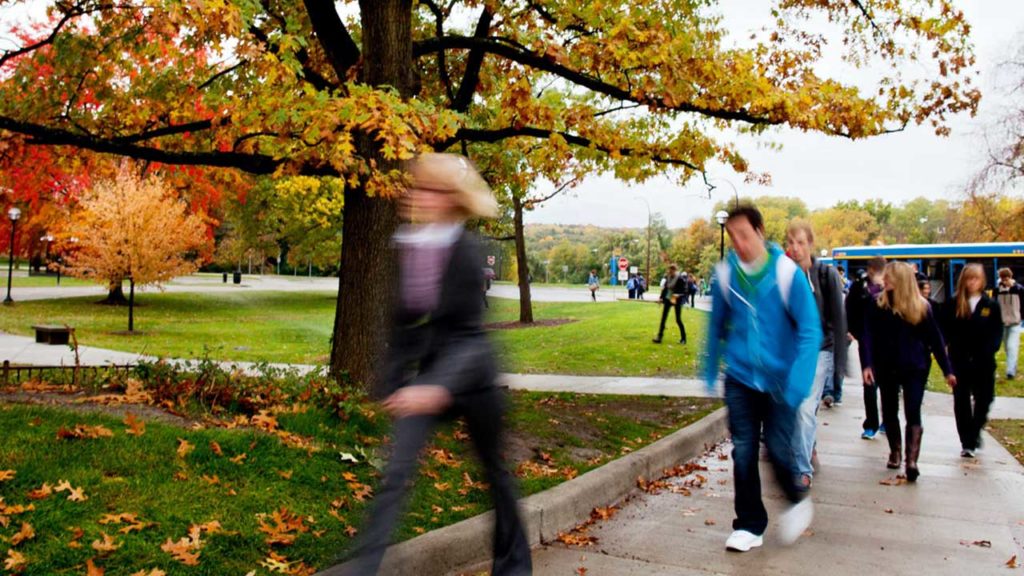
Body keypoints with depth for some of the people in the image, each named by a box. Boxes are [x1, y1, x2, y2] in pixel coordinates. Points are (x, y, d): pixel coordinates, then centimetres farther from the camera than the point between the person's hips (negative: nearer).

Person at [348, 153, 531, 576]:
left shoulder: (466, 249, -16)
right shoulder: (405, 246, -1)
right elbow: (402, 322, 7)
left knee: (494, 470, 13)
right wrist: (392, 382, 8)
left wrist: (437, 388, -33)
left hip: (470, 371, -4)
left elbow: (467, 332, -21)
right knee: (397, 472, -5)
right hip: (423, 374, 4)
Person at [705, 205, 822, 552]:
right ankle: (749, 526, 20)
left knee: (778, 449, 1)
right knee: (743, 452, 4)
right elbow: (717, 325, 9)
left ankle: (798, 500, 34)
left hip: (778, 380, -2)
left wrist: (798, 383, -21)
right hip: (740, 378, 3)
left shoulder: (787, 272, -14)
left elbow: (810, 330, -13)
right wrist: (710, 371, 14)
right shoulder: (725, 274, -5)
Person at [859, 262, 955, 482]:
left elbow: (935, 339, 2)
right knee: (889, 412, 12)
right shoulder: (877, 305, -1)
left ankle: (911, 460, -11)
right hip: (886, 368, 2)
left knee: (913, 413, -8)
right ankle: (895, 452, 29)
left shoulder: (921, 306, -2)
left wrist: (947, 370, 4)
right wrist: (867, 365, -16)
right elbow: (868, 337, -5)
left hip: (915, 368, -2)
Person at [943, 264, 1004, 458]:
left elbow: (997, 333, 1)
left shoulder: (991, 305, 1)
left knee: (983, 400, 6)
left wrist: (989, 351, -12)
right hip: (960, 362, 0)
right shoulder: (954, 304, 0)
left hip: (983, 362, 0)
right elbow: (945, 331, 0)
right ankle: (967, 443, 13)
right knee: (961, 402, 4)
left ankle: (975, 433, 31)